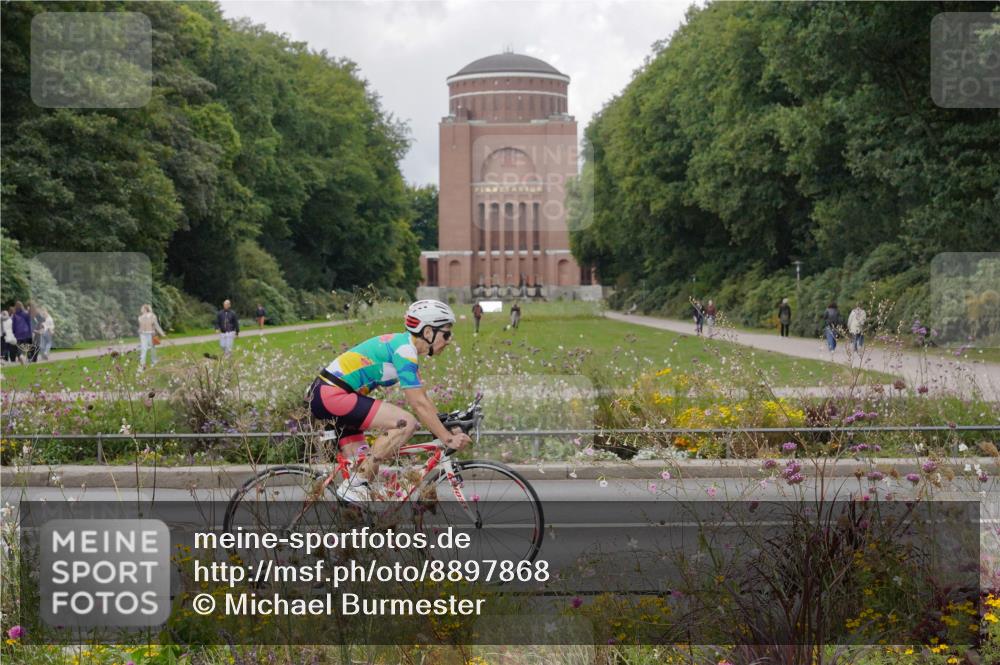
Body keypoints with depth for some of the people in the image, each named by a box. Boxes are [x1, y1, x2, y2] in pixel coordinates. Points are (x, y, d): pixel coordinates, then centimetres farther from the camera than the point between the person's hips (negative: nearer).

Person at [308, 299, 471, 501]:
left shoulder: (403, 344, 14)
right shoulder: (404, 350, -16)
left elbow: (422, 399, 18)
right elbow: (419, 404, -18)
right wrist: (447, 438, -15)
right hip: (332, 395, -11)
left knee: (364, 466, 10)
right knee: (406, 423, -20)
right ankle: (356, 485, -15)